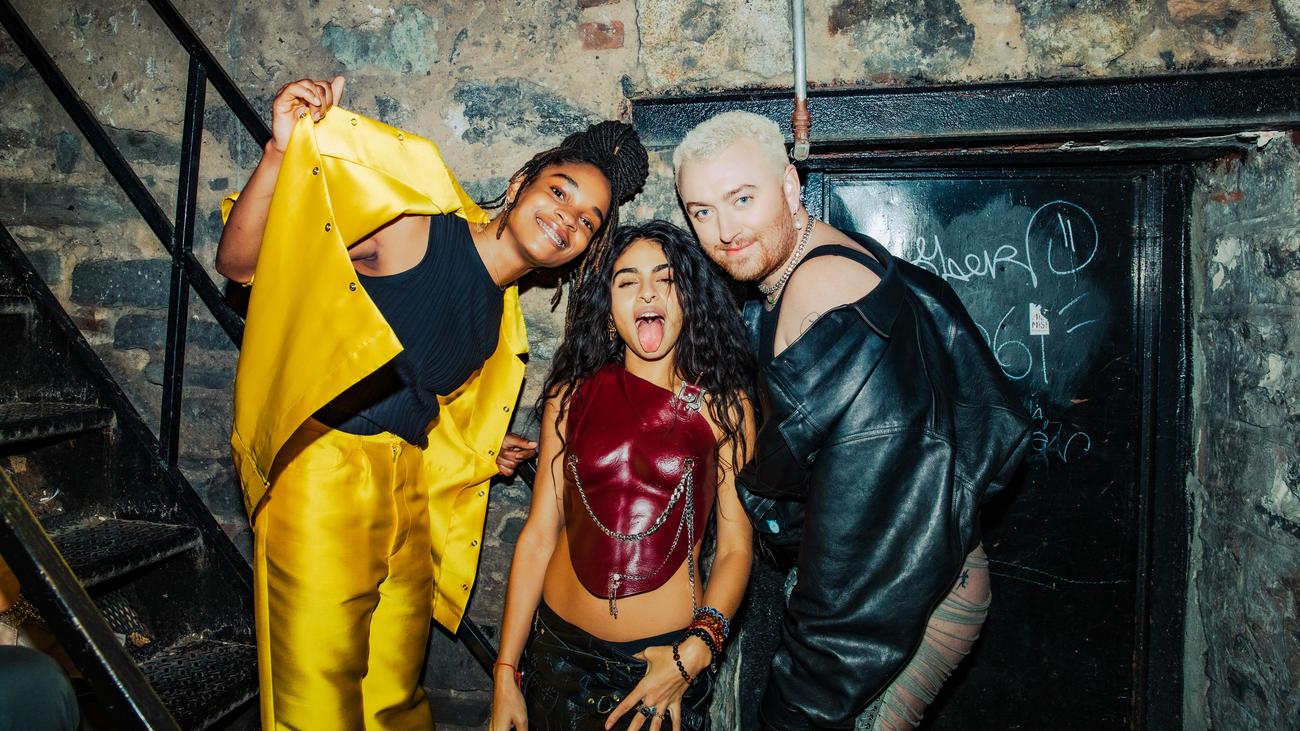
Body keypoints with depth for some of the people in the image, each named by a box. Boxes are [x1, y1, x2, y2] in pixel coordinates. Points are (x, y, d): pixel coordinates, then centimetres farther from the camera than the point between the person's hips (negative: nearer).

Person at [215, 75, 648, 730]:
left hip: (407, 492, 7)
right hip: (326, 472, -6)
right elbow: (239, 263, -14)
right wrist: (282, 153, -26)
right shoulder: (415, 231, -11)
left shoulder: (500, 320, 8)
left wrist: (475, 452, 16)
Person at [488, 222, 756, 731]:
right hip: (559, 647, 2)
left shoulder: (723, 404, -5)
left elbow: (735, 547, -5)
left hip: (668, 658, -1)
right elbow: (539, 533, -2)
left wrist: (696, 650, -17)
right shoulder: (572, 394, -2)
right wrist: (506, 670, -2)